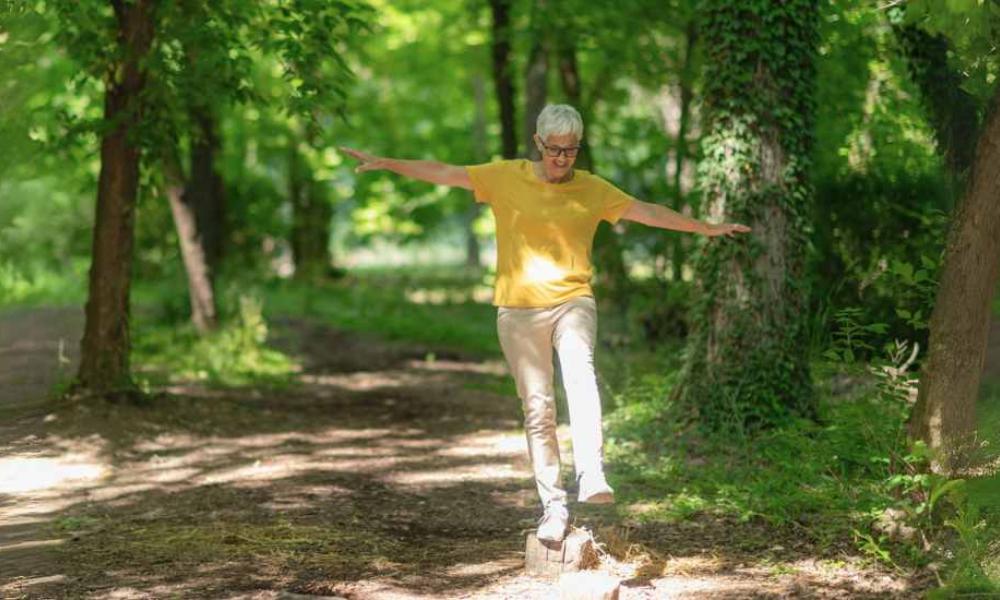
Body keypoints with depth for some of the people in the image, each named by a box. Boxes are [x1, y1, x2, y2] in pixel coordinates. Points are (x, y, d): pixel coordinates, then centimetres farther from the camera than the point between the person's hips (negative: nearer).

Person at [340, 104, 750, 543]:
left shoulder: (592, 189, 7)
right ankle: (553, 508, 5)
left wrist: (706, 228, 13)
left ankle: (591, 477, -38)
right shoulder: (505, 177, 4)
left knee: (579, 371, -29)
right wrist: (385, 164, -1)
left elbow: (647, 212, 12)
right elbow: (443, 173, 4)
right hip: (519, 309, 0)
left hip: (573, 302, 0)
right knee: (538, 408, 0)